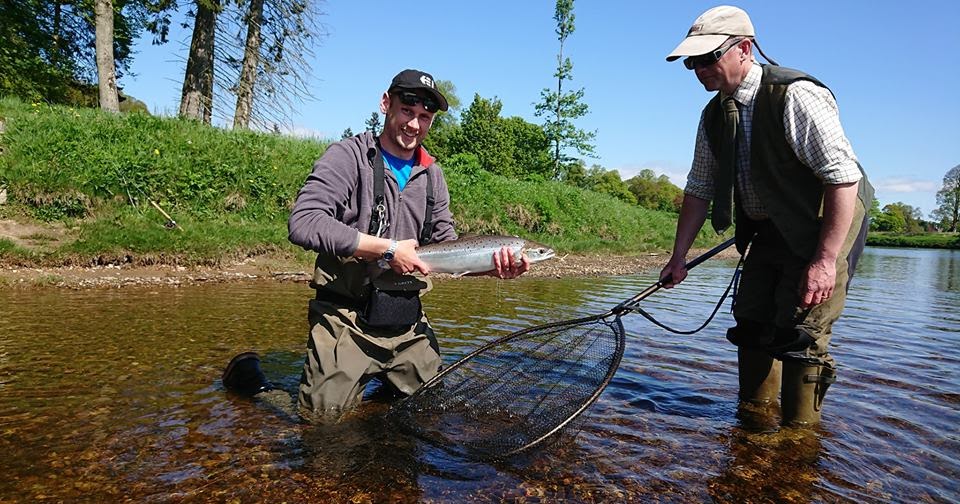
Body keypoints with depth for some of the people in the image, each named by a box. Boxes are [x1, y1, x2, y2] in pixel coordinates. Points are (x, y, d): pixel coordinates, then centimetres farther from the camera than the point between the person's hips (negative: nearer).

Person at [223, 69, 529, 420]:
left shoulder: (432, 175, 10)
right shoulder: (349, 156, -9)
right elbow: (303, 223, -23)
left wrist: (491, 266, -10)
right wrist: (387, 249, -23)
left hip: (408, 322, 6)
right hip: (347, 319, -6)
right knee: (323, 418, -5)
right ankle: (254, 383, 22)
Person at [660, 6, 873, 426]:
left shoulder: (795, 96, -22)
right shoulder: (714, 115, 1)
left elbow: (844, 177, -25)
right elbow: (699, 189, 7)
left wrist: (825, 260, -28)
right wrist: (678, 257, 7)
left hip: (826, 228, -7)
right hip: (770, 232, 7)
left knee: (799, 336, -10)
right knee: (752, 324, 9)